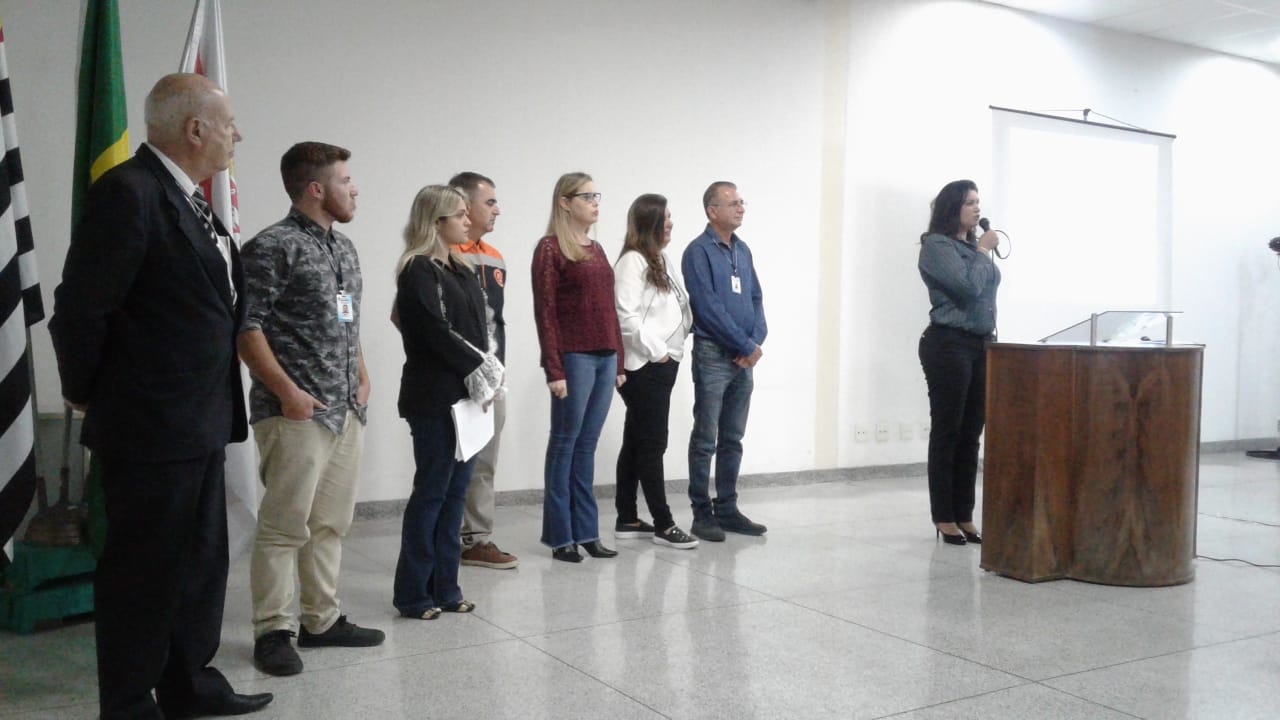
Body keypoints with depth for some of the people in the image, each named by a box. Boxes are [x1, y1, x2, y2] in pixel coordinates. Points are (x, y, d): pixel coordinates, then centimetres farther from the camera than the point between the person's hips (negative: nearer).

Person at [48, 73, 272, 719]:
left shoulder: (188, 198, 12)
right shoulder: (128, 192, -17)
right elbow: (79, 310, -17)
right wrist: (87, 394, -5)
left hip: (201, 423, 9)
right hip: (151, 424, -9)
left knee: (202, 560, 18)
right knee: (143, 569, 4)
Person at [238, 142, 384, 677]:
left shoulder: (344, 249, 16)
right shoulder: (274, 246, -9)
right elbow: (246, 328, -13)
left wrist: (362, 379, 14)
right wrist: (287, 392, -16)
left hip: (347, 411, 8)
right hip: (297, 412, -8)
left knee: (331, 522, 13)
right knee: (285, 526, -3)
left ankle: (322, 620, 24)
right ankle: (272, 632, 8)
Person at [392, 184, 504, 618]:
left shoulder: (459, 268, 17)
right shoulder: (418, 271, -10)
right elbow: (437, 333, -17)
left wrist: (489, 372, 0)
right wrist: (481, 372, -10)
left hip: (466, 395, 8)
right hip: (434, 398, -8)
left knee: (456, 489, 10)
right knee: (432, 490, -2)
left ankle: (445, 588, 19)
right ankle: (412, 594, 8)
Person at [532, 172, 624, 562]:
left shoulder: (597, 249, 16)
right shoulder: (550, 249, -6)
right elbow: (545, 312, -11)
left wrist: (619, 360, 13)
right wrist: (554, 370, -16)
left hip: (605, 358, 7)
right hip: (574, 357, -7)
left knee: (587, 445, 10)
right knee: (565, 443, 2)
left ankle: (585, 531, 17)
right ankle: (560, 535, 10)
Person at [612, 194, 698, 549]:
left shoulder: (662, 261, 16)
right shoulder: (632, 262, -13)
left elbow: (678, 309, 19)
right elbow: (626, 316, -20)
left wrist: (672, 348, 7)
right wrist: (655, 351, -15)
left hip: (663, 365, 9)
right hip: (643, 368, -9)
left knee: (636, 443, 13)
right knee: (653, 444, -3)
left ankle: (627, 520, 20)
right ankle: (663, 524, 4)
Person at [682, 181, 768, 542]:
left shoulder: (742, 250, 14)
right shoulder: (699, 252, -8)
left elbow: (756, 298, 14)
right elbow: (709, 308, -15)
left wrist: (757, 341, -3)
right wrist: (746, 345, -12)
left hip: (744, 360, 7)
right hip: (712, 355, -7)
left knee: (733, 439, 11)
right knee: (706, 440, -1)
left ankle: (727, 509, 19)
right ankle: (702, 514, 5)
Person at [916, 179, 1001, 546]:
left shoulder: (973, 246, 16)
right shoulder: (937, 245, -7)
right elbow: (969, 286, -18)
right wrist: (984, 251, -5)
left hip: (981, 346, 7)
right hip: (949, 346, -7)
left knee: (971, 435, 8)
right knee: (947, 433, -2)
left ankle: (964, 516, 14)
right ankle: (944, 518, 5)